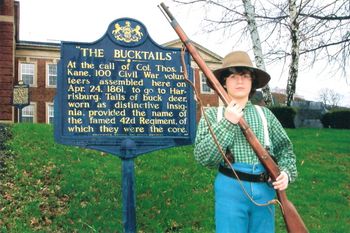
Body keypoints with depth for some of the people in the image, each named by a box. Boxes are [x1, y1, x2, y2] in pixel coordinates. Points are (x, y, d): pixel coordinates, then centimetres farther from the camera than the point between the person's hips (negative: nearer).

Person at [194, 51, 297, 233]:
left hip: (265, 190, 3)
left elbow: (285, 149, 15)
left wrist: (286, 172, -5)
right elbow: (203, 157, -10)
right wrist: (227, 123, -15)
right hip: (230, 189, -3)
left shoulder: (265, 114, 9)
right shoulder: (212, 114, 1)